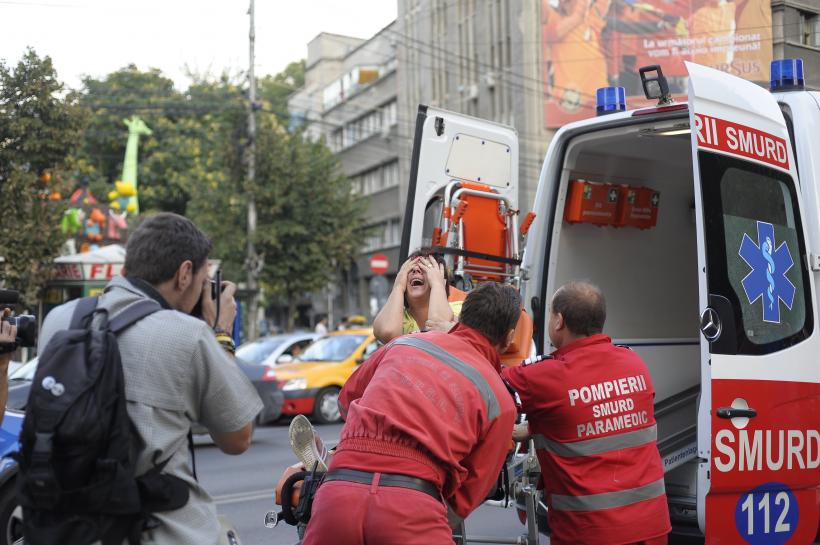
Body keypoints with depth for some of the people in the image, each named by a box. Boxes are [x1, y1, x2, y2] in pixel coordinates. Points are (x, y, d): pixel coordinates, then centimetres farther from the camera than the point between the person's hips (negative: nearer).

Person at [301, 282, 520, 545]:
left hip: (337, 492, 4)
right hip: (411, 504, -3)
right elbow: (466, 496, 13)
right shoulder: (500, 399, 11)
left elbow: (346, 399, 36)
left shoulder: (404, 343, 20)